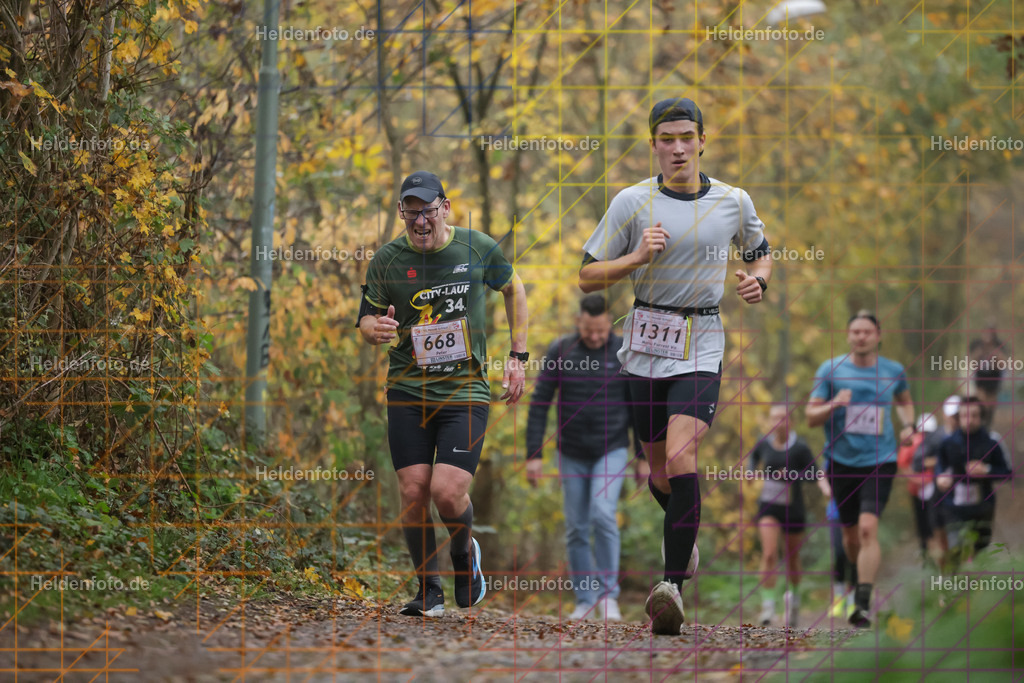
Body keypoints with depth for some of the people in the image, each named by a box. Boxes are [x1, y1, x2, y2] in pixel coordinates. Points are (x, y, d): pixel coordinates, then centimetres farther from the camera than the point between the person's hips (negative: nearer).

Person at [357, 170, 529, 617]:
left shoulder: (478, 248, -2)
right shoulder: (386, 260, -2)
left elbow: (513, 288, 16)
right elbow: (366, 320, 6)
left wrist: (518, 357, 13)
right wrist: (377, 329, -19)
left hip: (466, 391, -1)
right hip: (407, 391, 1)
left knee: (448, 492, -15)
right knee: (413, 494, -6)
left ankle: (464, 552, 19)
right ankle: (428, 590, 14)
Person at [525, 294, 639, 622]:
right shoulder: (559, 351, -5)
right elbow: (539, 404, -3)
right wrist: (533, 455, -8)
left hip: (611, 450, -2)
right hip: (573, 454, 2)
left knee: (603, 515, -20)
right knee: (577, 528, 4)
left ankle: (608, 596, -11)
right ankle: (585, 600, 15)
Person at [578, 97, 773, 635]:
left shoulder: (734, 202, 3)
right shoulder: (632, 202, -1)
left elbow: (762, 252, 22)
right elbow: (587, 276, 1)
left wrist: (758, 281, 0)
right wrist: (638, 257, -15)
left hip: (701, 348, -1)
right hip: (645, 346, 1)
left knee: (680, 457, -20)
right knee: (661, 472, 10)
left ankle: (673, 585, -20)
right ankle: (684, 530, 44)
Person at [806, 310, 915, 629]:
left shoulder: (894, 371, 4)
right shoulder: (830, 370, 0)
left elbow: (905, 401, 26)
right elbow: (811, 417, 0)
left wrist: (908, 425, 6)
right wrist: (833, 405, -19)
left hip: (880, 461, -1)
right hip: (841, 461, 1)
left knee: (868, 528, -18)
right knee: (850, 533, 9)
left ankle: (863, 604, -21)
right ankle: (859, 575, 41)